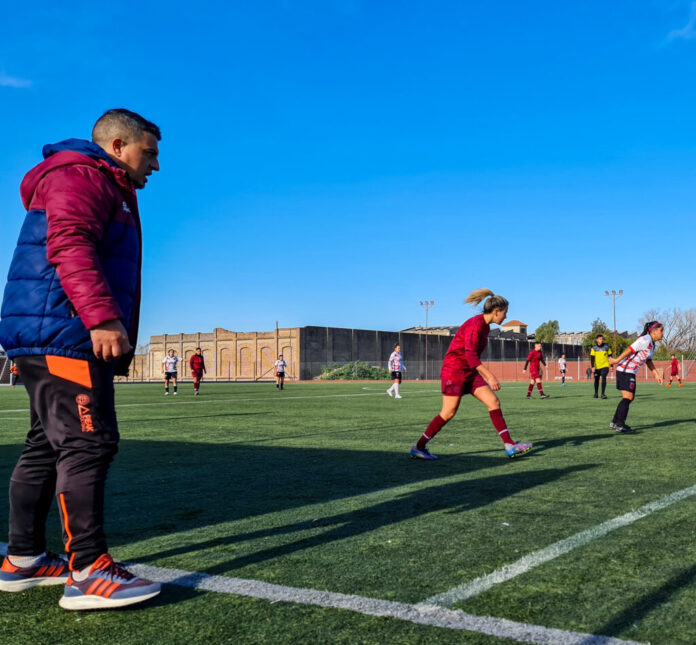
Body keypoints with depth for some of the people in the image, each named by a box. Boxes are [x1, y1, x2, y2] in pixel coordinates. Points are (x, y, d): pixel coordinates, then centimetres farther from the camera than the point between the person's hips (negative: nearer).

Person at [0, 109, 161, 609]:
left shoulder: (107, 191, 28)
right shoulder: (83, 174, -5)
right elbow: (69, 246, -21)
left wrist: (104, 324, 22)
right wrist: (103, 317, -30)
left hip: (50, 340, 11)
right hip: (62, 332, -11)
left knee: (48, 445, 13)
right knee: (88, 442, -14)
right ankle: (88, 572, -14)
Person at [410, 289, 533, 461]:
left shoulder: (485, 326, 11)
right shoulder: (475, 324, -18)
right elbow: (470, 355, -26)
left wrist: (485, 375, 22)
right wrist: (490, 376, -30)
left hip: (470, 372, 9)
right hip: (454, 369, -9)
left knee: (494, 402, -2)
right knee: (448, 413, -6)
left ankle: (510, 446, -2)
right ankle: (418, 447, 7)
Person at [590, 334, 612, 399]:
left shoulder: (606, 347, 0)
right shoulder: (594, 348, -2)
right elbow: (592, 358, -3)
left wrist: (611, 365, 5)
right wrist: (593, 367, -11)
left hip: (605, 366, -1)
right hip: (597, 366, 1)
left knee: (603, 378, -16)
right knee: (596, 380, 10)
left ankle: (603, 393, -13)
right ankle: (596, 393, 27)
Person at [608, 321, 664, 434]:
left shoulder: (652, 344, 15)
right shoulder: (645, 340, -17)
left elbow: (648, 360, 22)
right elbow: (630, 349, -21)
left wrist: (656, 374, 17)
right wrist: (617, 360, -20)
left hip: (630, 372, 10)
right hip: (625, 370, -10)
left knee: (629, 397, 13)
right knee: (628, 397, -14)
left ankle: (615, 422, 20)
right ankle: (620, 425, -17)